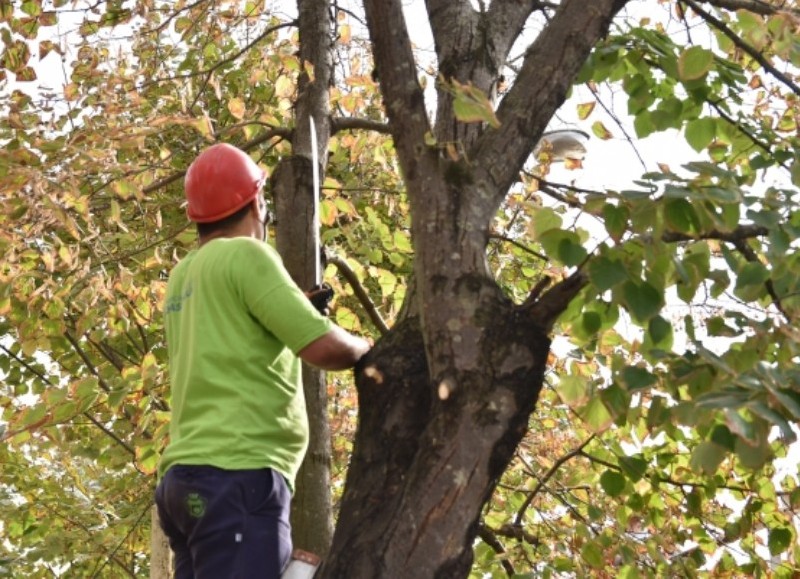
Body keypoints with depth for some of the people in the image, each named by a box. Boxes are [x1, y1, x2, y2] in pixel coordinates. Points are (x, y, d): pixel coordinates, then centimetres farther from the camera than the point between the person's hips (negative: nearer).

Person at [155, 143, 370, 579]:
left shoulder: (183, 275, 20)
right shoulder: (244, 254, -5)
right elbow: (324, 347, -10)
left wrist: (289, 306, 32)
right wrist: (367, 348, 9)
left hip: (186, 477, 9)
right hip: (237, 478, -9)